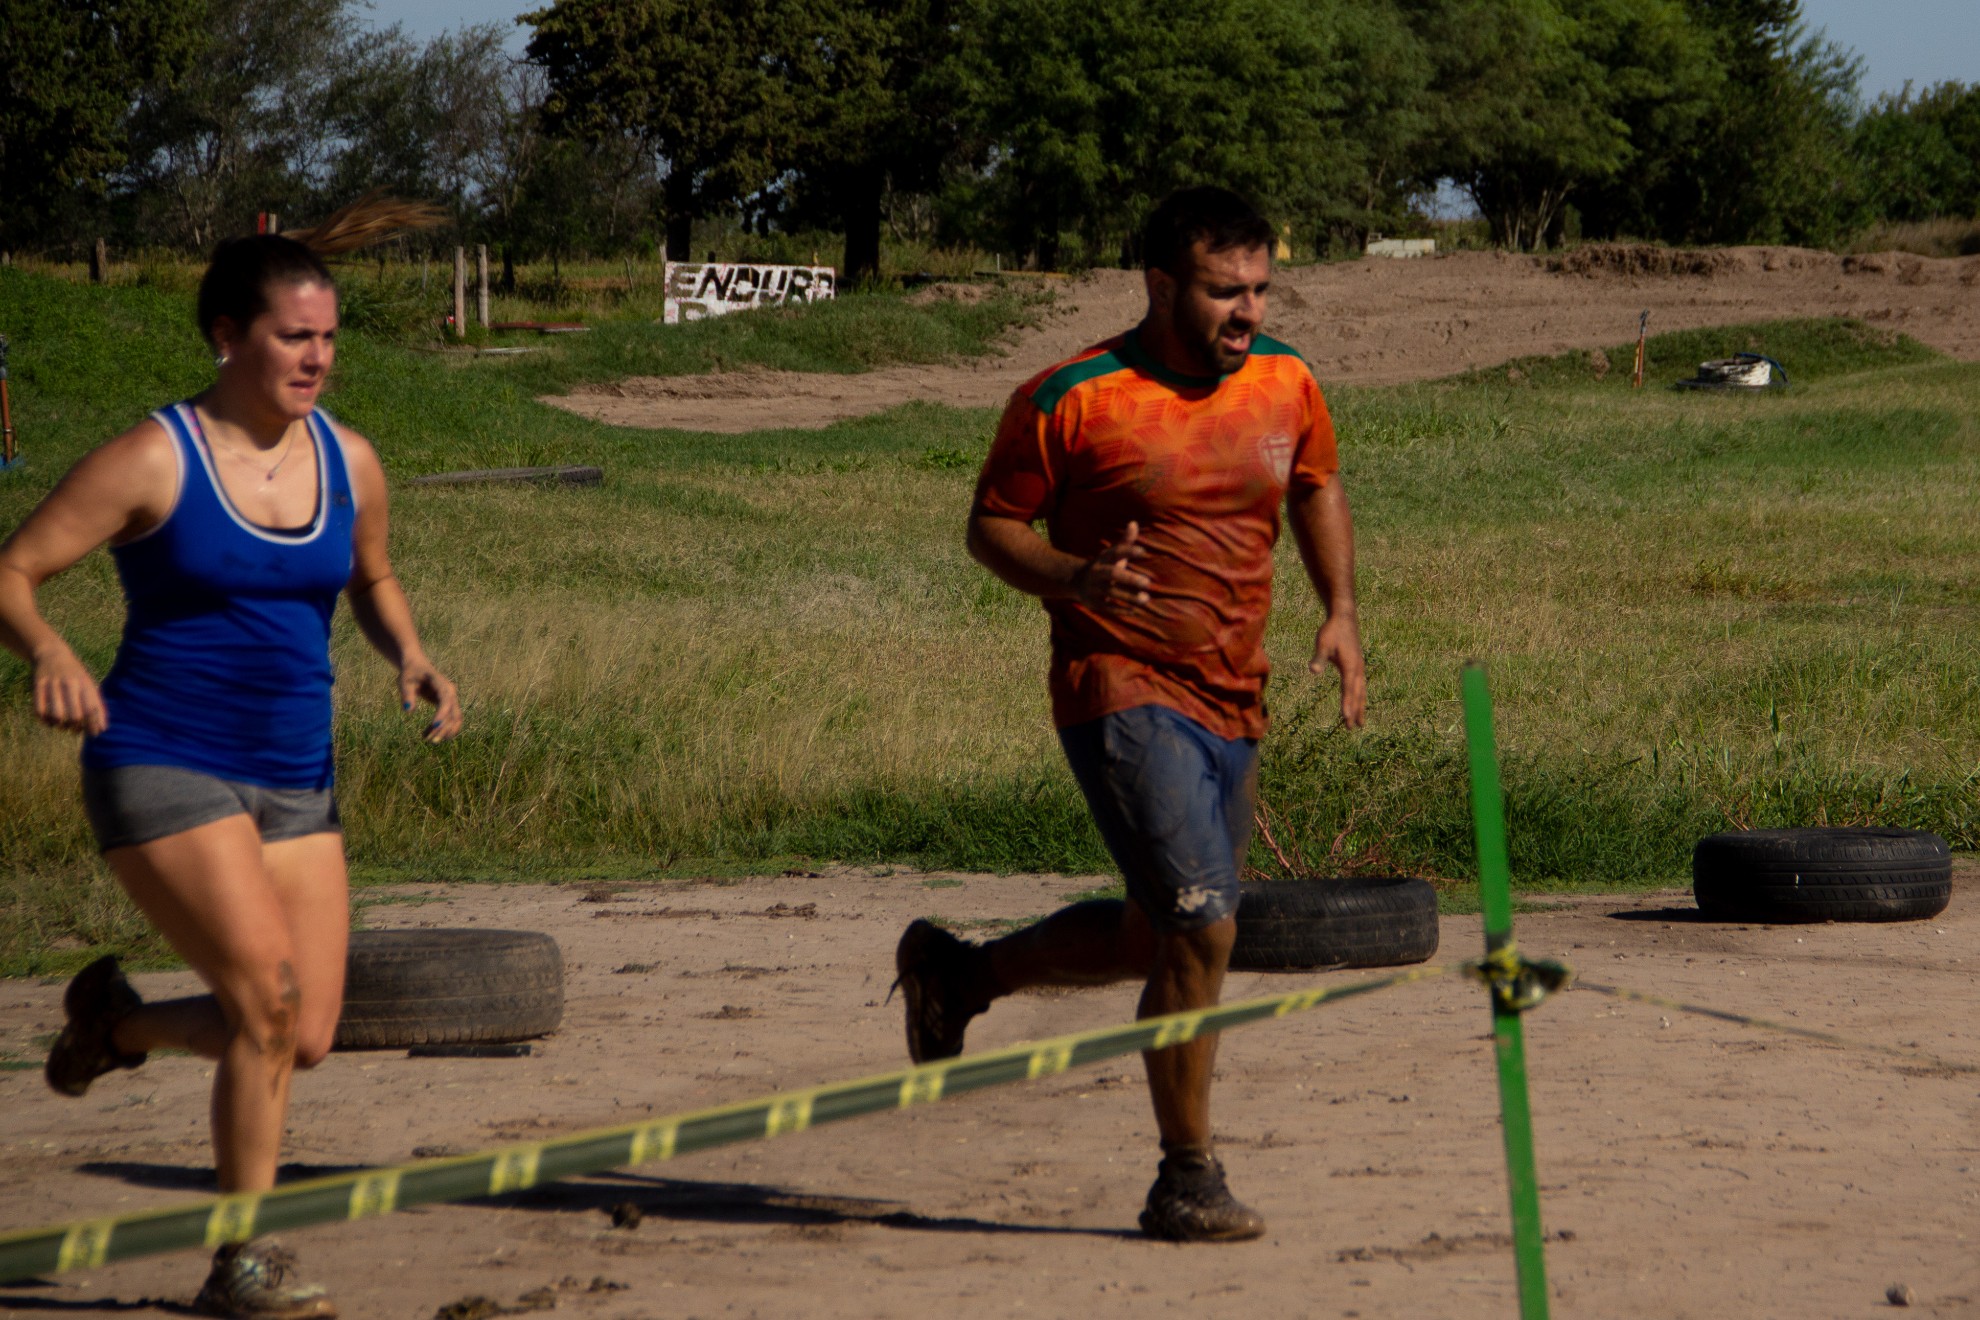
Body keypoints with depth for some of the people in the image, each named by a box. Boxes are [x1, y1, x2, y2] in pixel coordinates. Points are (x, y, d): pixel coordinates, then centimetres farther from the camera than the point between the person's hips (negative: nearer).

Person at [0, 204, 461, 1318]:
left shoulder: (350, 463, 5)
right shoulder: (153, 461, -11)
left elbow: (372, 580, 24)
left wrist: (412, 657, 3)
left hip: (296, 781, 6)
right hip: (163, 765, -6)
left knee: (305, 1041, 3)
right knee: (270, 995, -19)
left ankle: (117, 1020, 34)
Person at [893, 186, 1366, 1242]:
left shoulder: (1287, 386, 6)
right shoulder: (1073, 400, -11)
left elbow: (1317, 488, 23)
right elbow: (992, 524, -1)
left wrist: (1340, 611, 8)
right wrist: (1074, 577, -21)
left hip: (1233, 704, 7)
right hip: (1122, 689, -7)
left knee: (1165, 937, 18)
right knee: (1201, 929, -18)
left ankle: (958, 973, 39)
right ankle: (1187, 1182, -5)